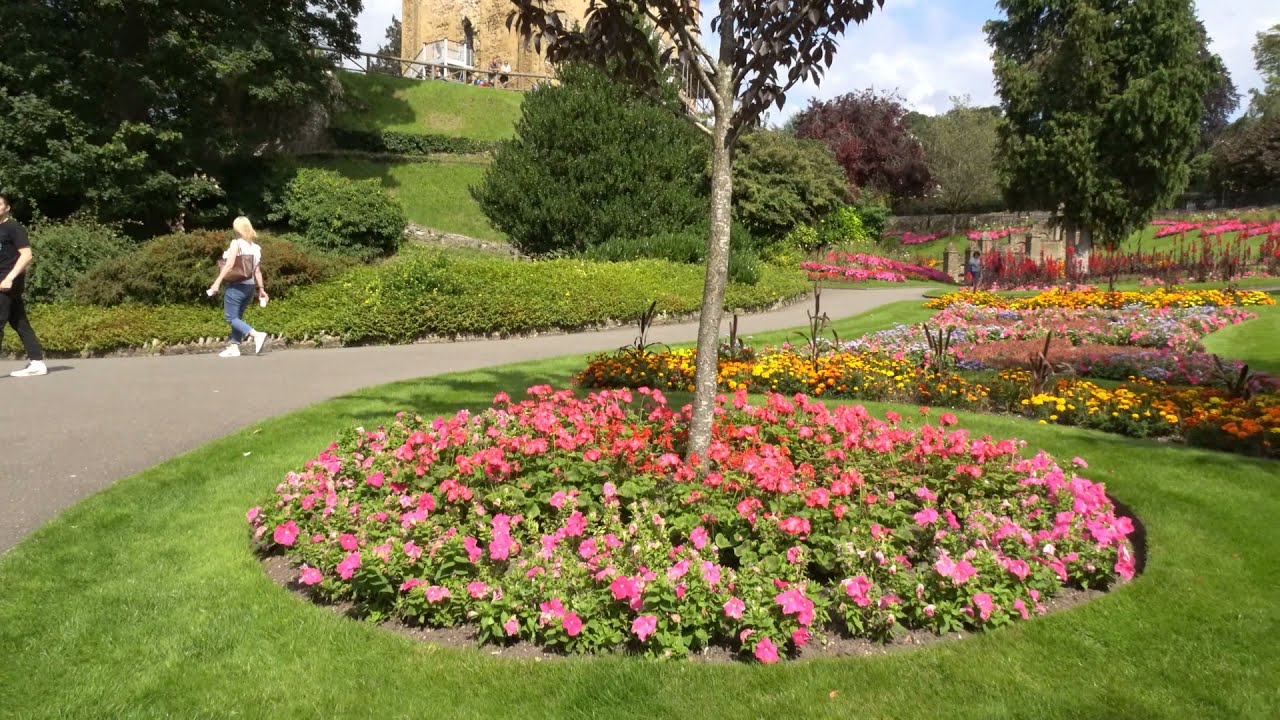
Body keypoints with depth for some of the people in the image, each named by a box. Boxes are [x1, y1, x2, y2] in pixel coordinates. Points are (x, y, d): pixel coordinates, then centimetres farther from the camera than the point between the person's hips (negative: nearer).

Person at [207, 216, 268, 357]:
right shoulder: (255, 247, 8)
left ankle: (257, 335, -19)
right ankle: (234, 347, 12)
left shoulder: (236, 243, -10)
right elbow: (257, 270, 7)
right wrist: (261, 289, 10)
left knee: (231, 318, -3)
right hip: (250, 286, 7)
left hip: (236, 286, -7)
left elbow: (229, 265, -18)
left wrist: (217, 282, -16)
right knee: (237, 317, 14)